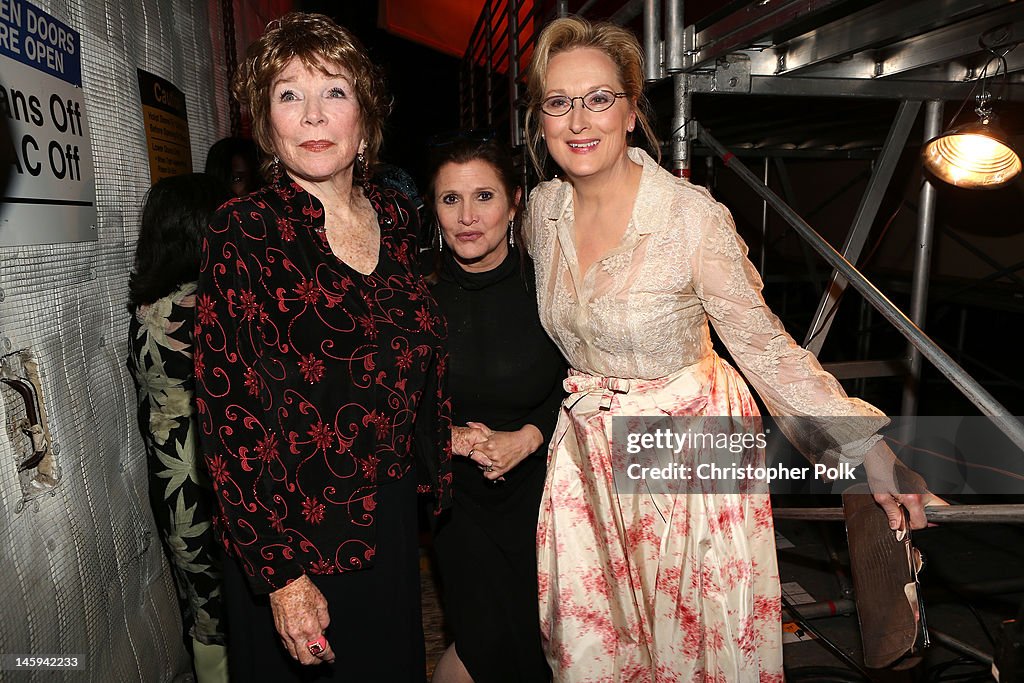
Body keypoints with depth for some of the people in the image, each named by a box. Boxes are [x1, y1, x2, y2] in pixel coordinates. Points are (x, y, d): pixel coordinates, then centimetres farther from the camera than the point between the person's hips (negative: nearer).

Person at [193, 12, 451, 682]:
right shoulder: (245, 232, -16)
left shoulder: (395, 216, 0)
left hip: (394, 521, 5)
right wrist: (281, 574, -18)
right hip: (298, 536, -4)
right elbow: (229, 410, -18)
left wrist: (436, 465, 11)